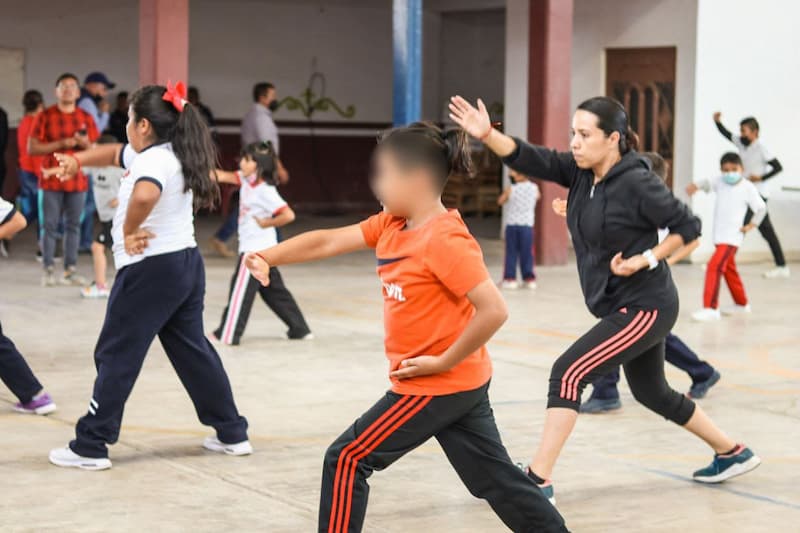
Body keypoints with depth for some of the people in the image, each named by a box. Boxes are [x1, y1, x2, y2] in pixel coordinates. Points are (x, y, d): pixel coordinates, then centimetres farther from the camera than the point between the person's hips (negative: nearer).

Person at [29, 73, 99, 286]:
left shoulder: (86, 118, 9)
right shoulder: (45, 116, -1)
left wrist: (85, 144, -10)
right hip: (52, 180, -3)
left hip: (78, 179, 3)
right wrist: (60, 144, -15)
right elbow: (32, 148, -5)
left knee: (73, 225, 4)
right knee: (50, 225, -2)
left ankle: (70, 270, 9)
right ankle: (49, 270, 4)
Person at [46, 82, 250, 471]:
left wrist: (128, 232, -26)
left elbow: (144, 195, -42)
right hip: (186, 264, 9)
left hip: (150, 271, -9)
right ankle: (232, 434, 22)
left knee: (116, 356, -2)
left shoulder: (154, 160, -17)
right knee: (193, 351, 17)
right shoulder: (174, 154, 13)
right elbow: (117, 154, 31)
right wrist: (78, 160, 20)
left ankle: (90, 448, 2)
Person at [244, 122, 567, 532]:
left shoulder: (444, 239, -21)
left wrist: (444, 362, -20)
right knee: (496, 477, 14)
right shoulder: (391, 225, 5)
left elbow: (494, 310, -26)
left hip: (439, 386, -9)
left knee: (347, 459, -1)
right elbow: (328, 241, 2)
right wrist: (266, 257, -10)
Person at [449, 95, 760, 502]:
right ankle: (733, 453, 41)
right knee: (653, 393, 24)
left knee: (568, 374, -16)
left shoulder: (636, 182, -21)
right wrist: (487, 135, -28)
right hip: (626, 305, 10)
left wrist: (644, 260, -21)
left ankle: (538, 481, -13)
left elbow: (688, 227, -13)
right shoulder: (582, 171, 0)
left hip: (644, 308, -10)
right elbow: (531, 160, -13)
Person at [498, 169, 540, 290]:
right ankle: (529, 278, 11)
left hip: (512, 224, -2)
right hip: (527, 225, 2)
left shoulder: (510, 189, -10)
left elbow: (500, 201, 4)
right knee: (526, 253, 8)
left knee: (511, 252, 4)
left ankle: (510, 278, 4)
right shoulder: (534, 188, -4)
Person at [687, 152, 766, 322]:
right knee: (729, 270, 21)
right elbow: (708, 183, -11)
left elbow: (761, 208, 0)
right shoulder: (720, 182, 4)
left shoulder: (747, 187, -8)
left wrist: (751, 225, -5)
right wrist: (696, 186, -31)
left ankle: (711, 308, -21)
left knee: (715, 266, -20)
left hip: (732, 236, -7)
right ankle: (742, 304, 39)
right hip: (719, 235, 7)